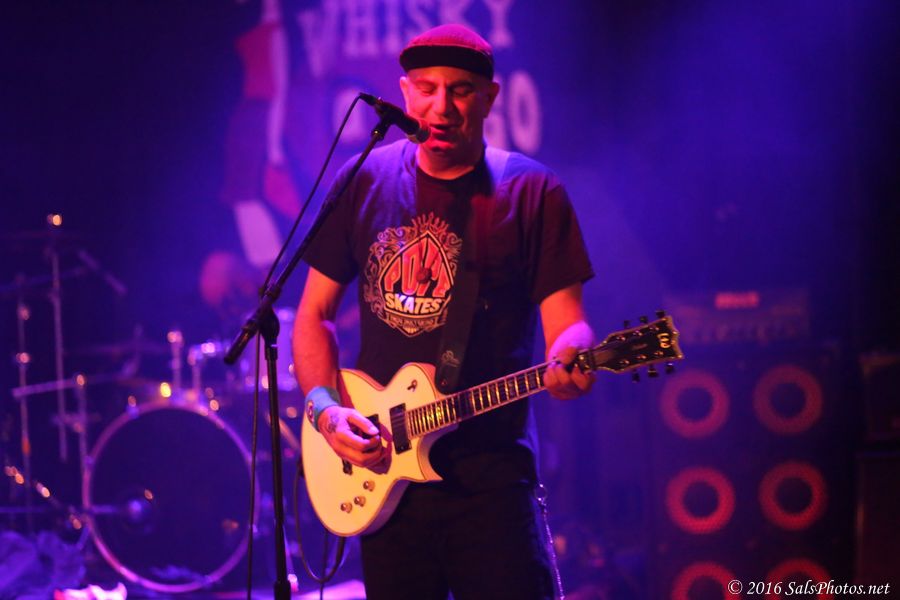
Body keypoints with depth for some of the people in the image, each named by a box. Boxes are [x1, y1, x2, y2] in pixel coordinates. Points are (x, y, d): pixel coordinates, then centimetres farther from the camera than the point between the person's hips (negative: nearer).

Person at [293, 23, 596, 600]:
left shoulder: (530, 193, 0)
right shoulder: (363, 183, 8)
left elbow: (566, 319, -4)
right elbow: (315, 314, 12)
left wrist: (569, 361, -28)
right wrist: (325, 408, -4)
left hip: (491, 477, -3)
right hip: (383, 469, 3)